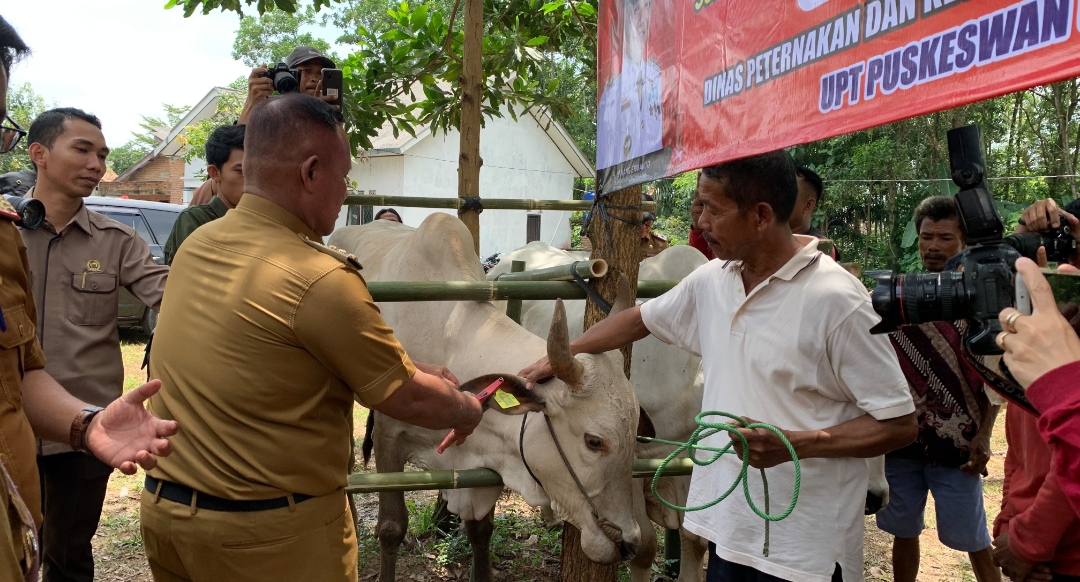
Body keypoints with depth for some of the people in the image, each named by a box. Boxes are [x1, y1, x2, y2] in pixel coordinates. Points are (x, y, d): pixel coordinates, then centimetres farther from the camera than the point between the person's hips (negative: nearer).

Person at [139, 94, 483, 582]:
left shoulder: (195, 246, -1)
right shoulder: (319, 280, -25)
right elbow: (407, 401, -14)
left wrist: (409, 369, 15)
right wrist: (469, 411, 7)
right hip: (274, 534, -7)